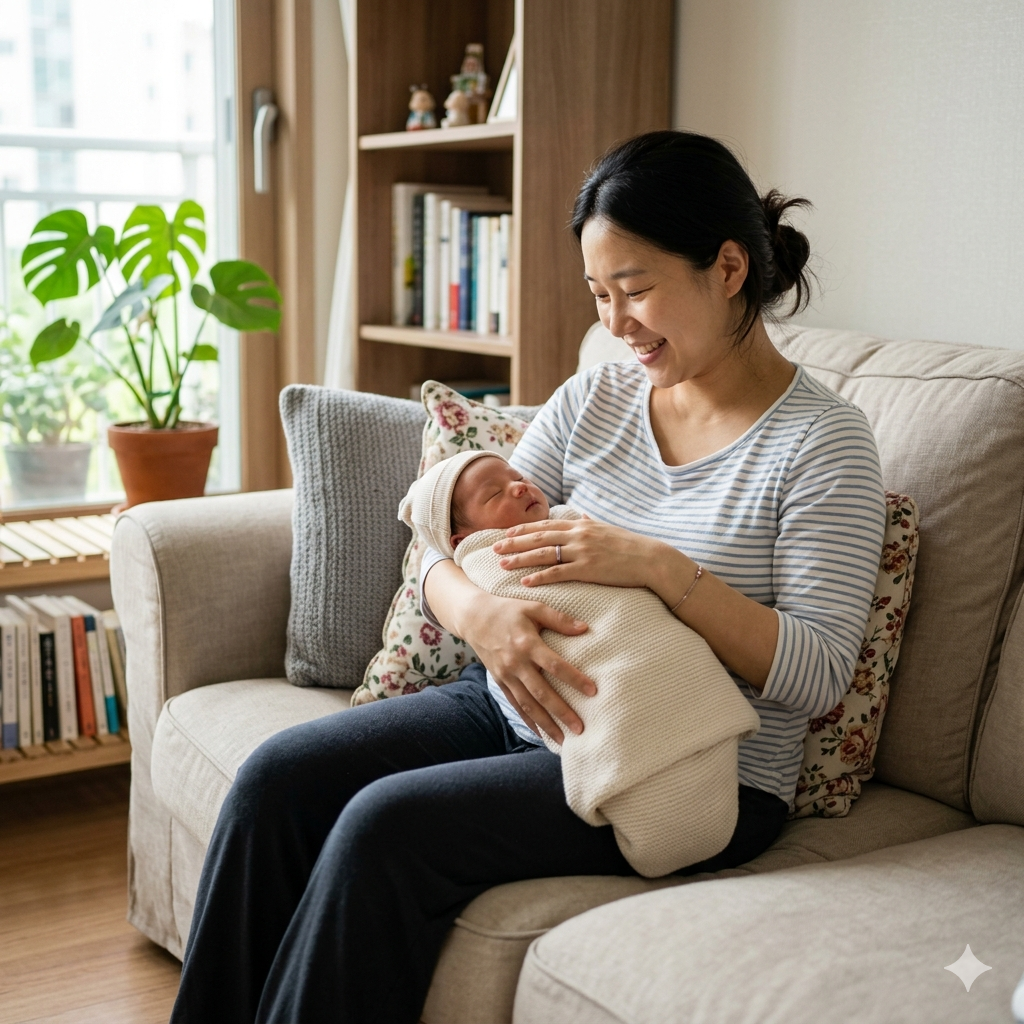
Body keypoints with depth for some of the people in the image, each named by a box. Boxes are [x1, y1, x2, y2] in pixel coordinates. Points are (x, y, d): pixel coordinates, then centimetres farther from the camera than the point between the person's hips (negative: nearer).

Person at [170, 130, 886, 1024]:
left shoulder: (822, 440, -9)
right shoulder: (593, 399, 7)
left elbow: (820, 674, -15)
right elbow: (450, 547, 4)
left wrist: (660, 567, -25)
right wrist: (482, 613, -20)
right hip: (522, 710, 6)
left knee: (388, 824, -24)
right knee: (279, 778, -10)